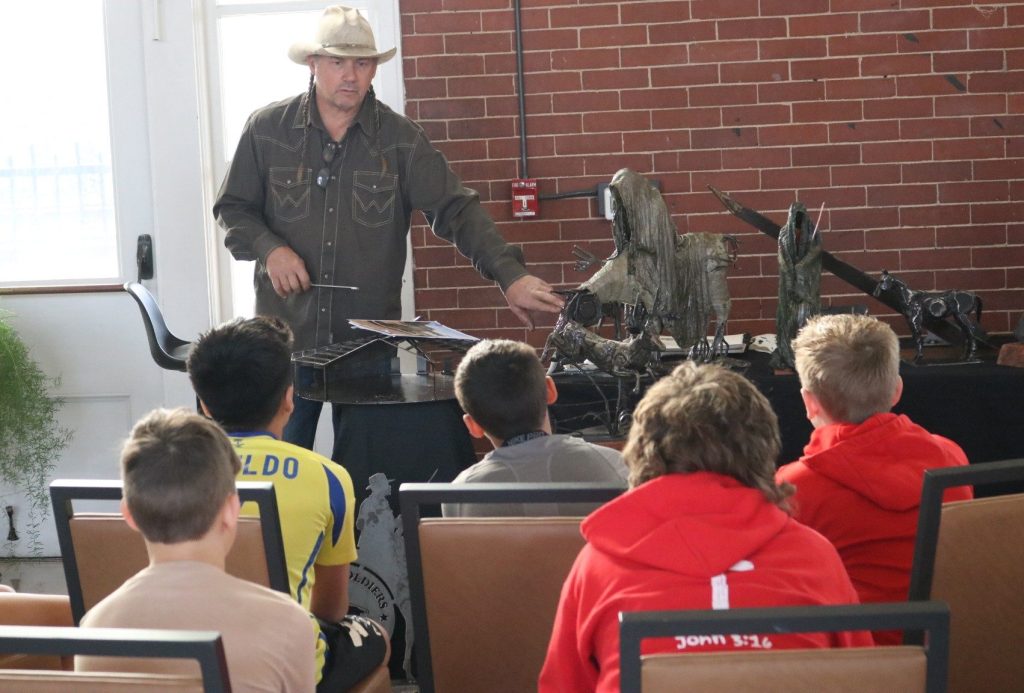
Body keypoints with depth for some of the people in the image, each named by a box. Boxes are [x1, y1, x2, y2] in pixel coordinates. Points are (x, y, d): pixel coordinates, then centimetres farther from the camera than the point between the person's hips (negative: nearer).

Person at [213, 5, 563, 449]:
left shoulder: (400, 139, 0)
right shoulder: (267, 129, 1)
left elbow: (456, 210, -7)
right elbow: (232, 208, 9)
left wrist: (511, 276, -19)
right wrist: (269, 248, -11)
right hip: (285, 334, 0)